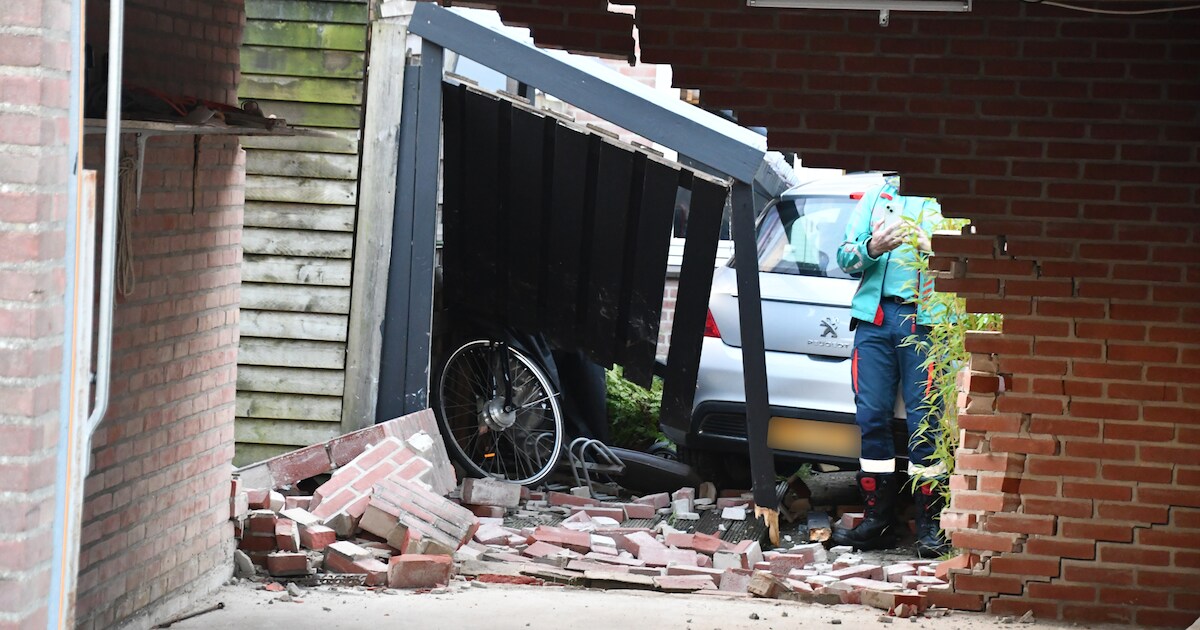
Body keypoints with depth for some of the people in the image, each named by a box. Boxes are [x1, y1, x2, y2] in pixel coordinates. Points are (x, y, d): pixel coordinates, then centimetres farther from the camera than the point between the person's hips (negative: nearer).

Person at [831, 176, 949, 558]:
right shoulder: (874, 198, 19)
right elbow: (845, 258, 13)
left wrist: (928, 247, -18)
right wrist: (872, 249, -7)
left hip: (925, 321, -3)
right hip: (876, 316, 3)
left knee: (924, 421, -7)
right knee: (872, 418, 0)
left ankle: (930, 527, -2)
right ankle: (878, 520, 8)